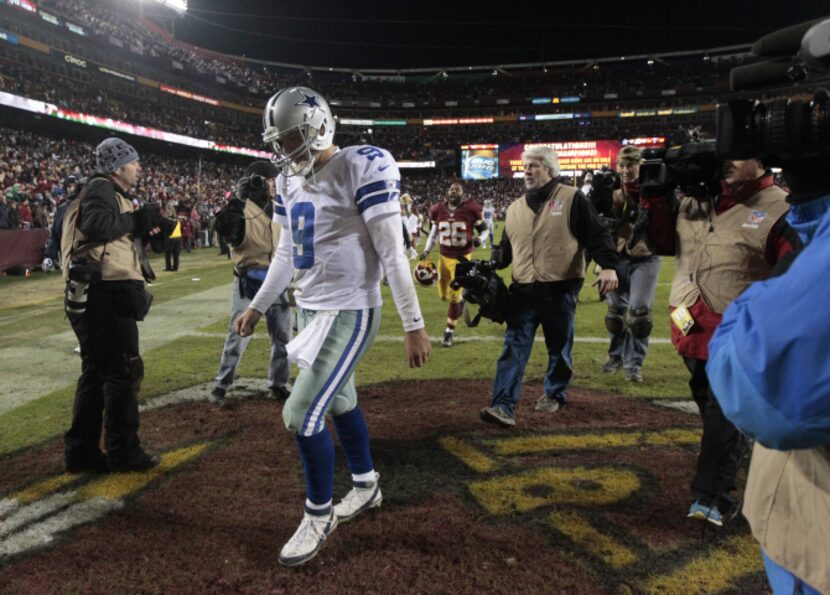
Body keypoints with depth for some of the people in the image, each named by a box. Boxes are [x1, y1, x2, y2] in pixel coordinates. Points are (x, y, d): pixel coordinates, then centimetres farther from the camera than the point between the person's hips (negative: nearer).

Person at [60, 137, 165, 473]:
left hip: (104, 294, 11)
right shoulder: (101, 188, -6)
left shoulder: (109, 192, 25)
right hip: (107, 294, -11)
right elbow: (96, 224, -24)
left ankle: (81, 451, 20)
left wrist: (140, 231, 9)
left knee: (97, 372, 14)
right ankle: (123, 451, 6)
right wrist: (136, 220, -13)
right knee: (123, 371, -3)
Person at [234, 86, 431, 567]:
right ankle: (367, 487, 40)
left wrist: (414, 325, -16)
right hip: (310, 309, 8)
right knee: (340, 403, 19)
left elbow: (392, 253, -17)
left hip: (350, 312, -8)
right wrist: (258, 306, 22)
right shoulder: (290, 181, 8)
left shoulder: (362, 168, -15)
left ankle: (319, 515, 14)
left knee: (302, 415, -9)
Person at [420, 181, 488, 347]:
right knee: (443, 295, 11)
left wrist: (480, 239, -20)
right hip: (444, 257, 4)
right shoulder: (438, 210, -1)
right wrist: (426, 250, 5)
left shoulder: (471, 209, -11)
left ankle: (449, 332, 9)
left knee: (454, 297, -5)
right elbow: (434, 233, 13)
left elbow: (484, 229, 1)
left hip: (462, 257, -4)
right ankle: (460, 298, 48)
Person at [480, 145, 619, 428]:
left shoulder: (572, 199, 0)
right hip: (524, 293, 3)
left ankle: (554, 394, 33)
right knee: (514, 349, -5)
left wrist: (608, 265, -17)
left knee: (559, 348, 12)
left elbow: (597, 235, -4)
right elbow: (505, 250, 22)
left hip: (560, 292, -3)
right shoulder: (515, 209, 15)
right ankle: (504, 406, -7)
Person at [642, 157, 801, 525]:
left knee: (723, 415, -2)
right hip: (691, 330, 6)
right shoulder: (696, 198, 6)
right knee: (710, 408, 22)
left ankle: (711, 497, 8)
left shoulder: (779, 211, -12)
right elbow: (664, 242, 10)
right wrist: (656, 198, -1)